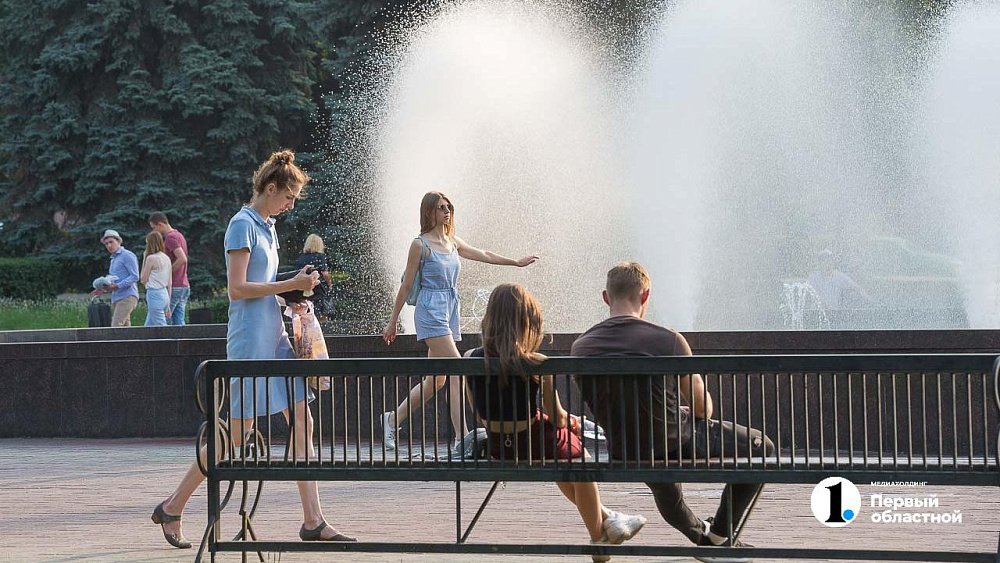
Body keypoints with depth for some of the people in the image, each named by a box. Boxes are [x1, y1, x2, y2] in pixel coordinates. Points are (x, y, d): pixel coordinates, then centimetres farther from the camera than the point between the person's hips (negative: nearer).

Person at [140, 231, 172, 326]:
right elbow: (169, 283, 12)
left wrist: (144, 258, 0)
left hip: (154, 294, -8)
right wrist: (168, 305, 17)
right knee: (149, 326, 15)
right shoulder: (166, 258, 9)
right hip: (164, 294, 8)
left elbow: (143, 280, -4)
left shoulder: (151, 258, -12)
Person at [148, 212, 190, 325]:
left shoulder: (170, 238, -13)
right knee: (179, 323, 7)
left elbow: (182, 259, -24)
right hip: (184, 286, 9)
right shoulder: (179, 235, 17)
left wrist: (167, 272, -14)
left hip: (173, 287, -9)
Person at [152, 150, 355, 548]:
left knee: (302, 422, 1)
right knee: (237, 431, -6)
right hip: (250, 340, -9)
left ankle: (313, 522, 0)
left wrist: (298, 288, 9)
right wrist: (289, 285, -16)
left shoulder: (266, 227, 18)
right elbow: (238, 288, -17)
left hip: (274, 338, 9)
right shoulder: (243, 225, -10)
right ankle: (172, 508, 5)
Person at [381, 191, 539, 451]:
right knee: (457, 372, -17)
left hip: (450, 312, 8)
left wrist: (516, 262, 30)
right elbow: (406, 286, -3)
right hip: (431, 311, -8)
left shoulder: (452, 242, 14)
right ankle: (461, 437, -21)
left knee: (436, 380, 10)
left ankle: (393, 418, 26)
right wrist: (392, 322, 0)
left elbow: (482, 255, 27)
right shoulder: (420, 245, -6)